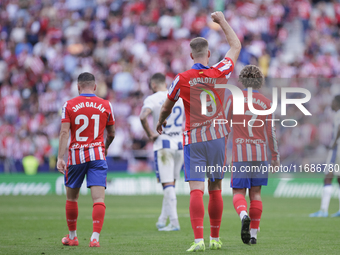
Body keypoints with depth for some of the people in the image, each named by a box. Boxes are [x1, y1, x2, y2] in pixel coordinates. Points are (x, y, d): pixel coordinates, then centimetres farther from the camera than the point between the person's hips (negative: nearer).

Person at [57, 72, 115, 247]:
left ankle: (72, 237, 26)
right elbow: (111, 133, 13)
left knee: (71, 197, 16)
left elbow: (64, 132, -9)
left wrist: (60, 158, -13)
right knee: (98, 198, -5)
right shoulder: (105, 105, 4)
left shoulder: (69, 105, -1)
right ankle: (95, 238, -17)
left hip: (76, 156, 0)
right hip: (97, 154, 0)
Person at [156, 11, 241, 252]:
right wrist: (222, 20, 24)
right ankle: (215, 238, 18)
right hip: (218, 137, 3)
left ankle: (199, 239, -20)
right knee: (215, 190, 11)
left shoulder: (182, 79, -6)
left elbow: (167, 107, 9)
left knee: (196, 190, -9)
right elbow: (236, 45, 14)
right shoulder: (220, 74, -2)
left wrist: (161, 122, 30)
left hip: (194, 140, -2)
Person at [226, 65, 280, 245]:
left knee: (238, 193, 0)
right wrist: (276, 156, 15)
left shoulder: (233, 98, 1)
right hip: (260, 154, 2)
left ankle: (244, 215, -32)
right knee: (255, 193, 9)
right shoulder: (266, 103, 6)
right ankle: (253, 234, 7)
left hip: (240, 155, -2)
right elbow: (271, 132, 7)